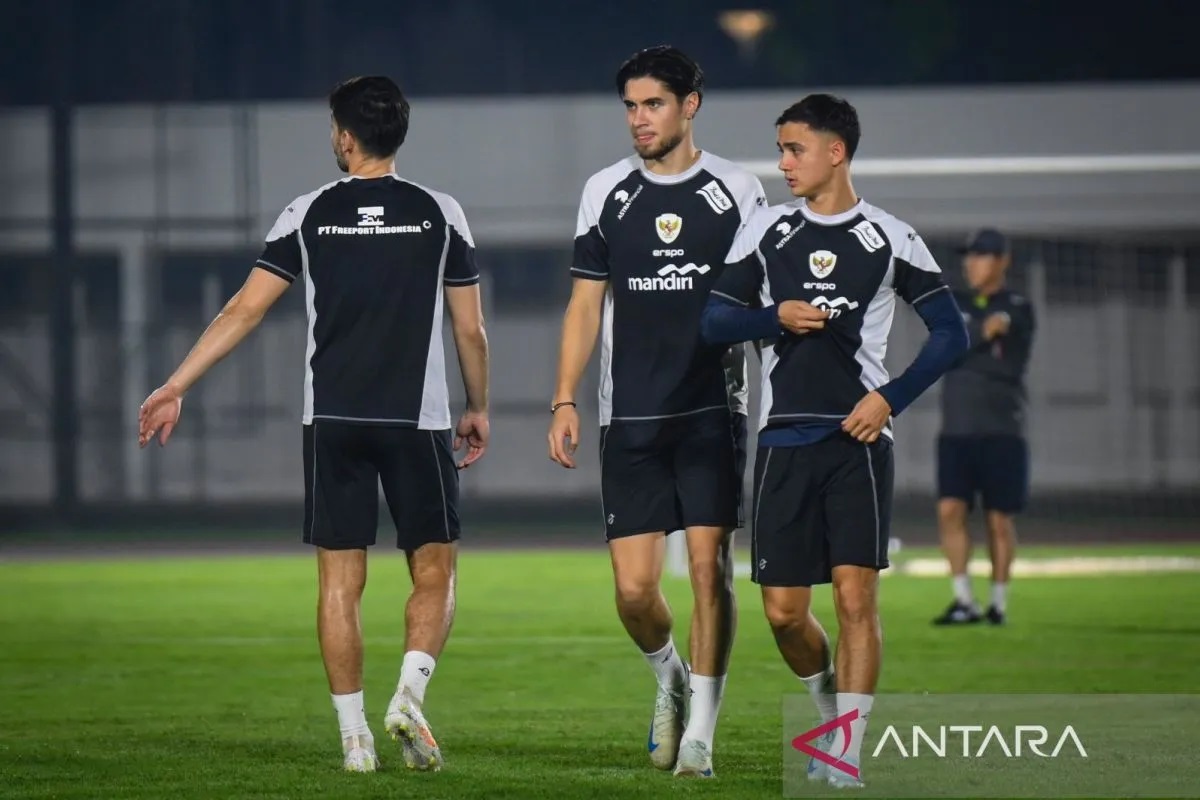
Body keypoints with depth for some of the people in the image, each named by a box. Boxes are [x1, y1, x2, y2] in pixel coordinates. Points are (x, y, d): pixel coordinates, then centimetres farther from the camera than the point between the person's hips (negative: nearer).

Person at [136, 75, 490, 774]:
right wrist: (479, 409, 20)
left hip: (331, 420, 1)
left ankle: (355, 735, 3)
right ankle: (410, 693, -15)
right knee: (435, 572, 7)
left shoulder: (310, 214, 2)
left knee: (340, 582, 5)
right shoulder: (439, 213, 2)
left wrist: (176, 387, 6)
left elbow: (244, 310, 0)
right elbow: (471, 330, 5)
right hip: (419, 420, -1)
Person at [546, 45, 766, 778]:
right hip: (631, 417, 2)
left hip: (714, 411, -2)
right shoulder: (606, 194, 7)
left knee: (710, 566, -7)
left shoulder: (737, 192, 2)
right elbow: (586, 306, 11)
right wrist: (565, 401, 2)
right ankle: (670, 679, 27)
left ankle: (700, 732, 1)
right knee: (633, 586, -3)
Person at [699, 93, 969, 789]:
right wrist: (777, 318, -8)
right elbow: (714, 320, 10)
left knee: (856, 593, -10)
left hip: (859, 437, -3)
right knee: (784, 609, 1)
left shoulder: (890, 238, 2)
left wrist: (891, 398, -8)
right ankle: (832, 705, 28)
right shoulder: (766, 230, 9)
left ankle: (846, 753, -6)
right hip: (785, 438, 3)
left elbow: (951, 332, 3)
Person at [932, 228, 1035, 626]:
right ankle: (964, 600, -8)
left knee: (999, 518, 2)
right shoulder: (954, 306, 12)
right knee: (950, 509, -10)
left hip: (1000, 430, -3)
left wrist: (967, 352, -14)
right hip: (956, 428, 3)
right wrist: (984, 333, -14)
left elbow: (1012, 367, -12)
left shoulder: (1017, 310, 2)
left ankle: (999, 601, 13)